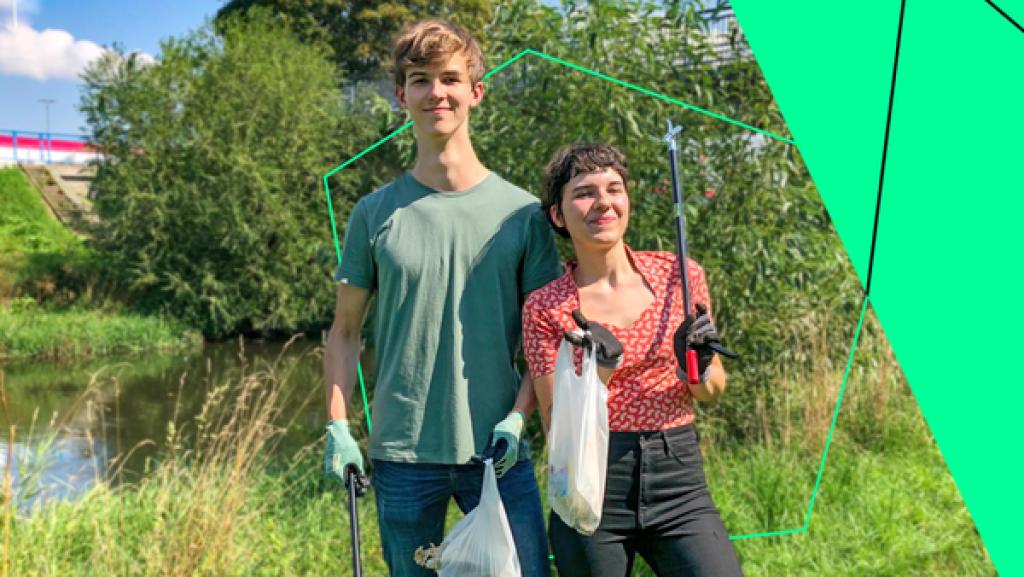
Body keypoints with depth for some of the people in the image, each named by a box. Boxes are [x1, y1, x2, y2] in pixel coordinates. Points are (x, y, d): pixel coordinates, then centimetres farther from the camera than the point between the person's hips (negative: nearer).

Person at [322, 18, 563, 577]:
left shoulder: (521, 212, 0)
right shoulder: (376, 213, 2)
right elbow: (345, 329, 8)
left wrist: (518, 415, -9)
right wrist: (337, 427, -1)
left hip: (497, 452, 0)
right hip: (401, 455, 1)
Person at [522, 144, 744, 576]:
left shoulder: (679, 276, 3)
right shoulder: (544, 308, -1)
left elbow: (712, 392, 11)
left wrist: (697, 367, -10)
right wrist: (599, 370, -20)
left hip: (679, 480, 1)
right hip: (592, 489, -1)